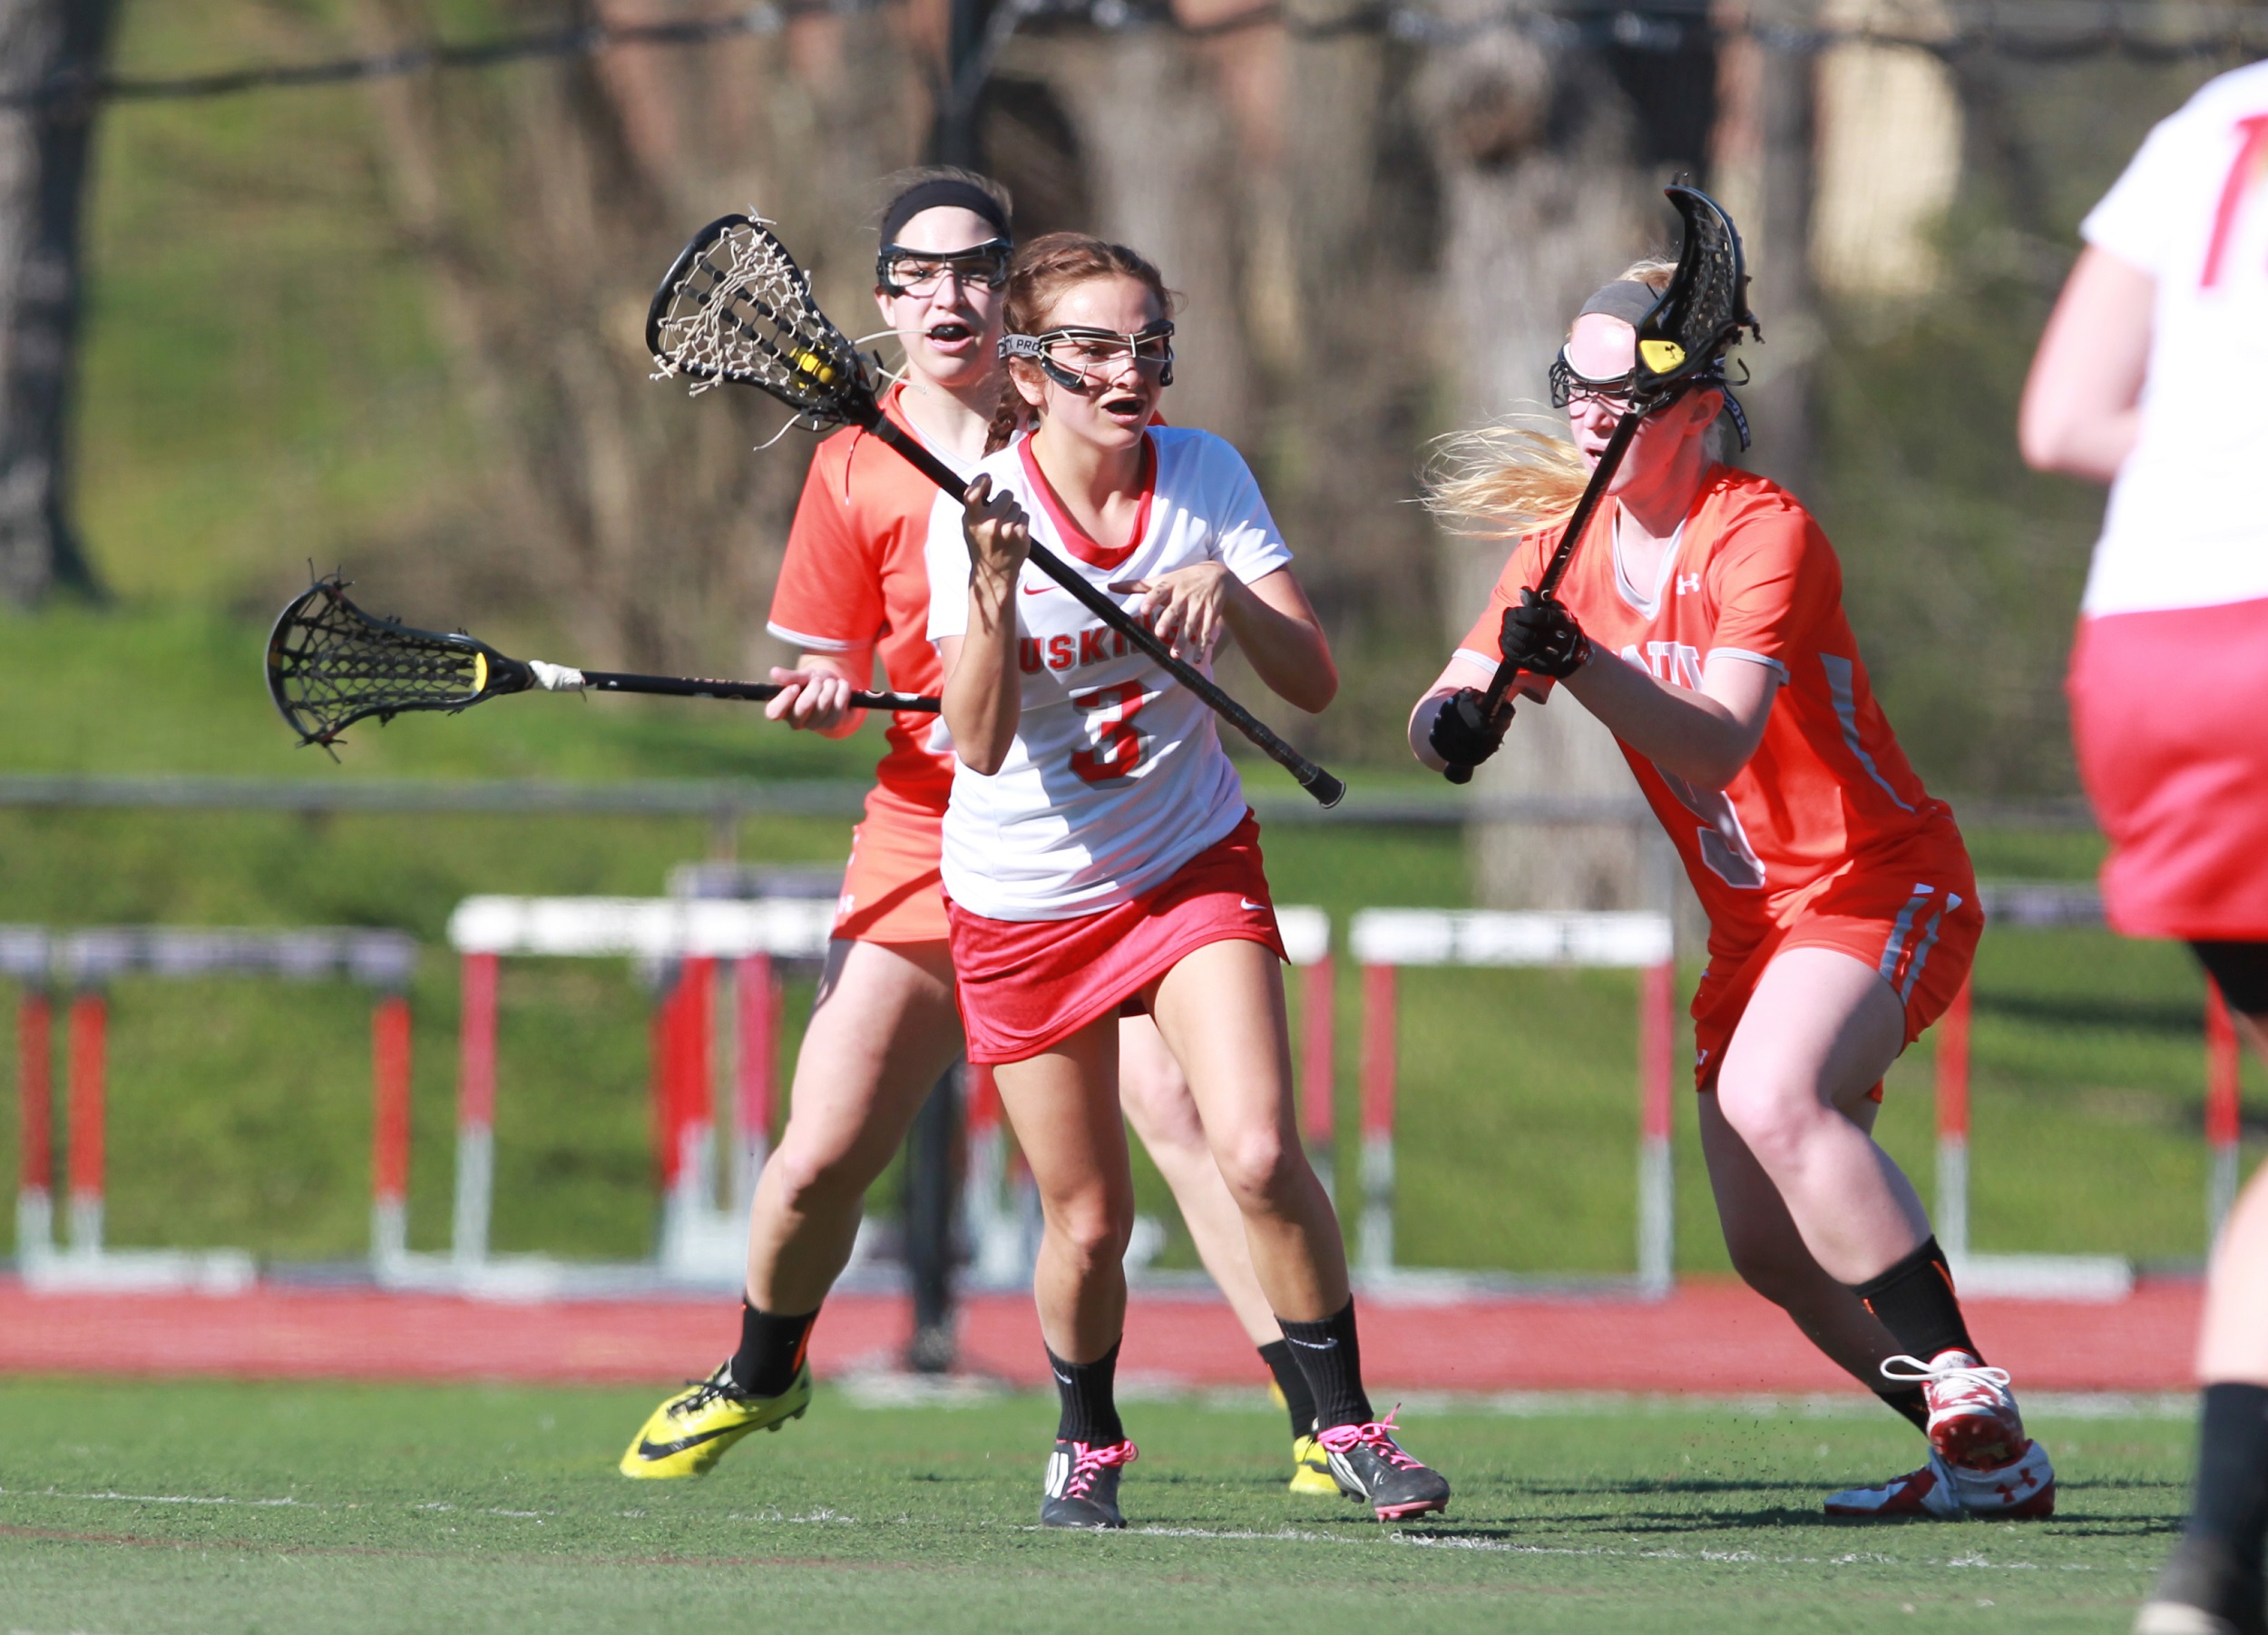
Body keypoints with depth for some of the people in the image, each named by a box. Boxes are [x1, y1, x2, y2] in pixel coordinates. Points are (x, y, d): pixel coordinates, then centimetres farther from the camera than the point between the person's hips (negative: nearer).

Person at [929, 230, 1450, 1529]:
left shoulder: (1207, 477, -9)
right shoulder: (979, 511, -15)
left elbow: (1312, 682, -12)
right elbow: (980, 743, -23)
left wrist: (1230, 592, -31)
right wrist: (996, 589, -37)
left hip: (1193, 864, 1)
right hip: (1025, 896, -1)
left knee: (1259, 1155, -20)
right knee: (1089, 1218, 4)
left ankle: (1348, 1422, -5)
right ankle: (1088, 1444, 31)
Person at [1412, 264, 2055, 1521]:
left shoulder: (1761, 532, -18)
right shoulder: (1566, 547, 4)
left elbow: (1715, 748, -30)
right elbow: (1462, 684, -2)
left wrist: (1583, 665, -46)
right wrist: (1451, 715, -27)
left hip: (1879, 883, -8)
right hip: (1752, 926, 8)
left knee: (1773, 1096, -34)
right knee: (1772, 1252, 4)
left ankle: (1975, 1410, -31)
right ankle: (1982, 1462, 19)